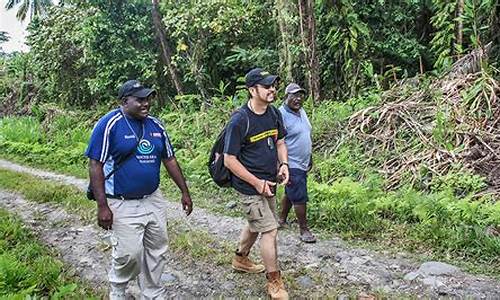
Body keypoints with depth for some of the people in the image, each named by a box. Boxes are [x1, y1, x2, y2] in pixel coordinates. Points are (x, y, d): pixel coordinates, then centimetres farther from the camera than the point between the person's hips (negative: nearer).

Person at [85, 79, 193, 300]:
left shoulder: (155, 125, 5)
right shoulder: (109, 124, -12)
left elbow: (169, 159, 12)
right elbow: (95, 166, -13)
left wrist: (185, 192, 12)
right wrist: (102, 206, -17)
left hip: (154, 200, 6)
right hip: (123, 205, -6)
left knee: (157, 252, 13)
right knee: (129, 254, -1)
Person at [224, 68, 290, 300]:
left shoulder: (274, 113, 0)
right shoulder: (239, 120, -22)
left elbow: (279, 142, 15)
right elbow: (229, 160, -19)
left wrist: (283, 164, -4)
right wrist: (257, 183, -20)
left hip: (268, 183, 8)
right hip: (249, 186, -8)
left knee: (256, 224, 24)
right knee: (270, 229, -4)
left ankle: (240, 259, 49)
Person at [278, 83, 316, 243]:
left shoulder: (301, 111, 9)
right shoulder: (281, 115, -19)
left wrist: (310, 158, 23)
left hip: (302, 164, 9)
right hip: (292, 166, -9)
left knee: (290, 194, 21)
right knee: (300, 198, -2)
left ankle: (282, 220, 37)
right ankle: (304, 230, 12)